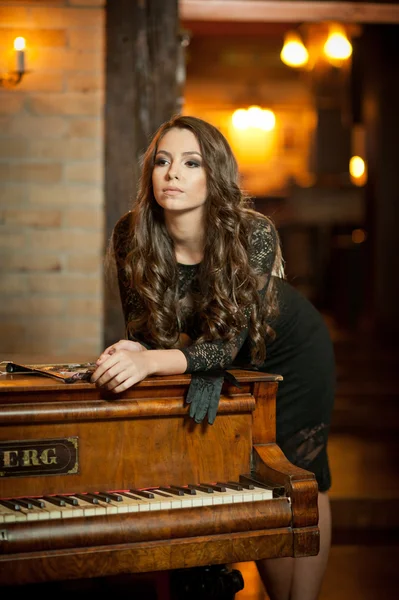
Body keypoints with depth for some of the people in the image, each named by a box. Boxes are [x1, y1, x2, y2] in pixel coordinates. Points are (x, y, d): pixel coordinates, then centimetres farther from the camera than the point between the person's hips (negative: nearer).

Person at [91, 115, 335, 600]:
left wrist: (150, 362, -50)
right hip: (234, 367, 3)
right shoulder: (131, 236, -23)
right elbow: (143, 329, -13)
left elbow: (228, 342, -36)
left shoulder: (254, 234, -35)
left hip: (292, 353, -3)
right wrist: (130, 353, -36)